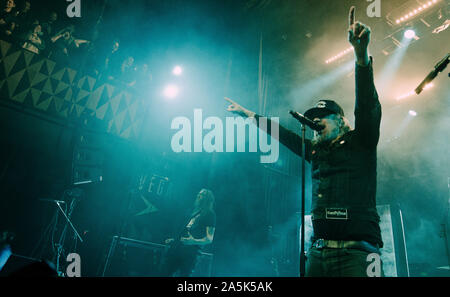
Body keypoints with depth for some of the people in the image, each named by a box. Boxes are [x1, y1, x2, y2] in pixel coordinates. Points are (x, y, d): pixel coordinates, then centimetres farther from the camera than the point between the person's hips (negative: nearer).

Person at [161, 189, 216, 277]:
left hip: (191, 250, -8)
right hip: (179, 246, 8)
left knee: (183, 274, -9)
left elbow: (209, 239, -13)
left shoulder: (210, 214, -5)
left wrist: (194, 241, -27)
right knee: (166, 272, 7)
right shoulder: (196, 212, 22)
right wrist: (175, 240, 27)